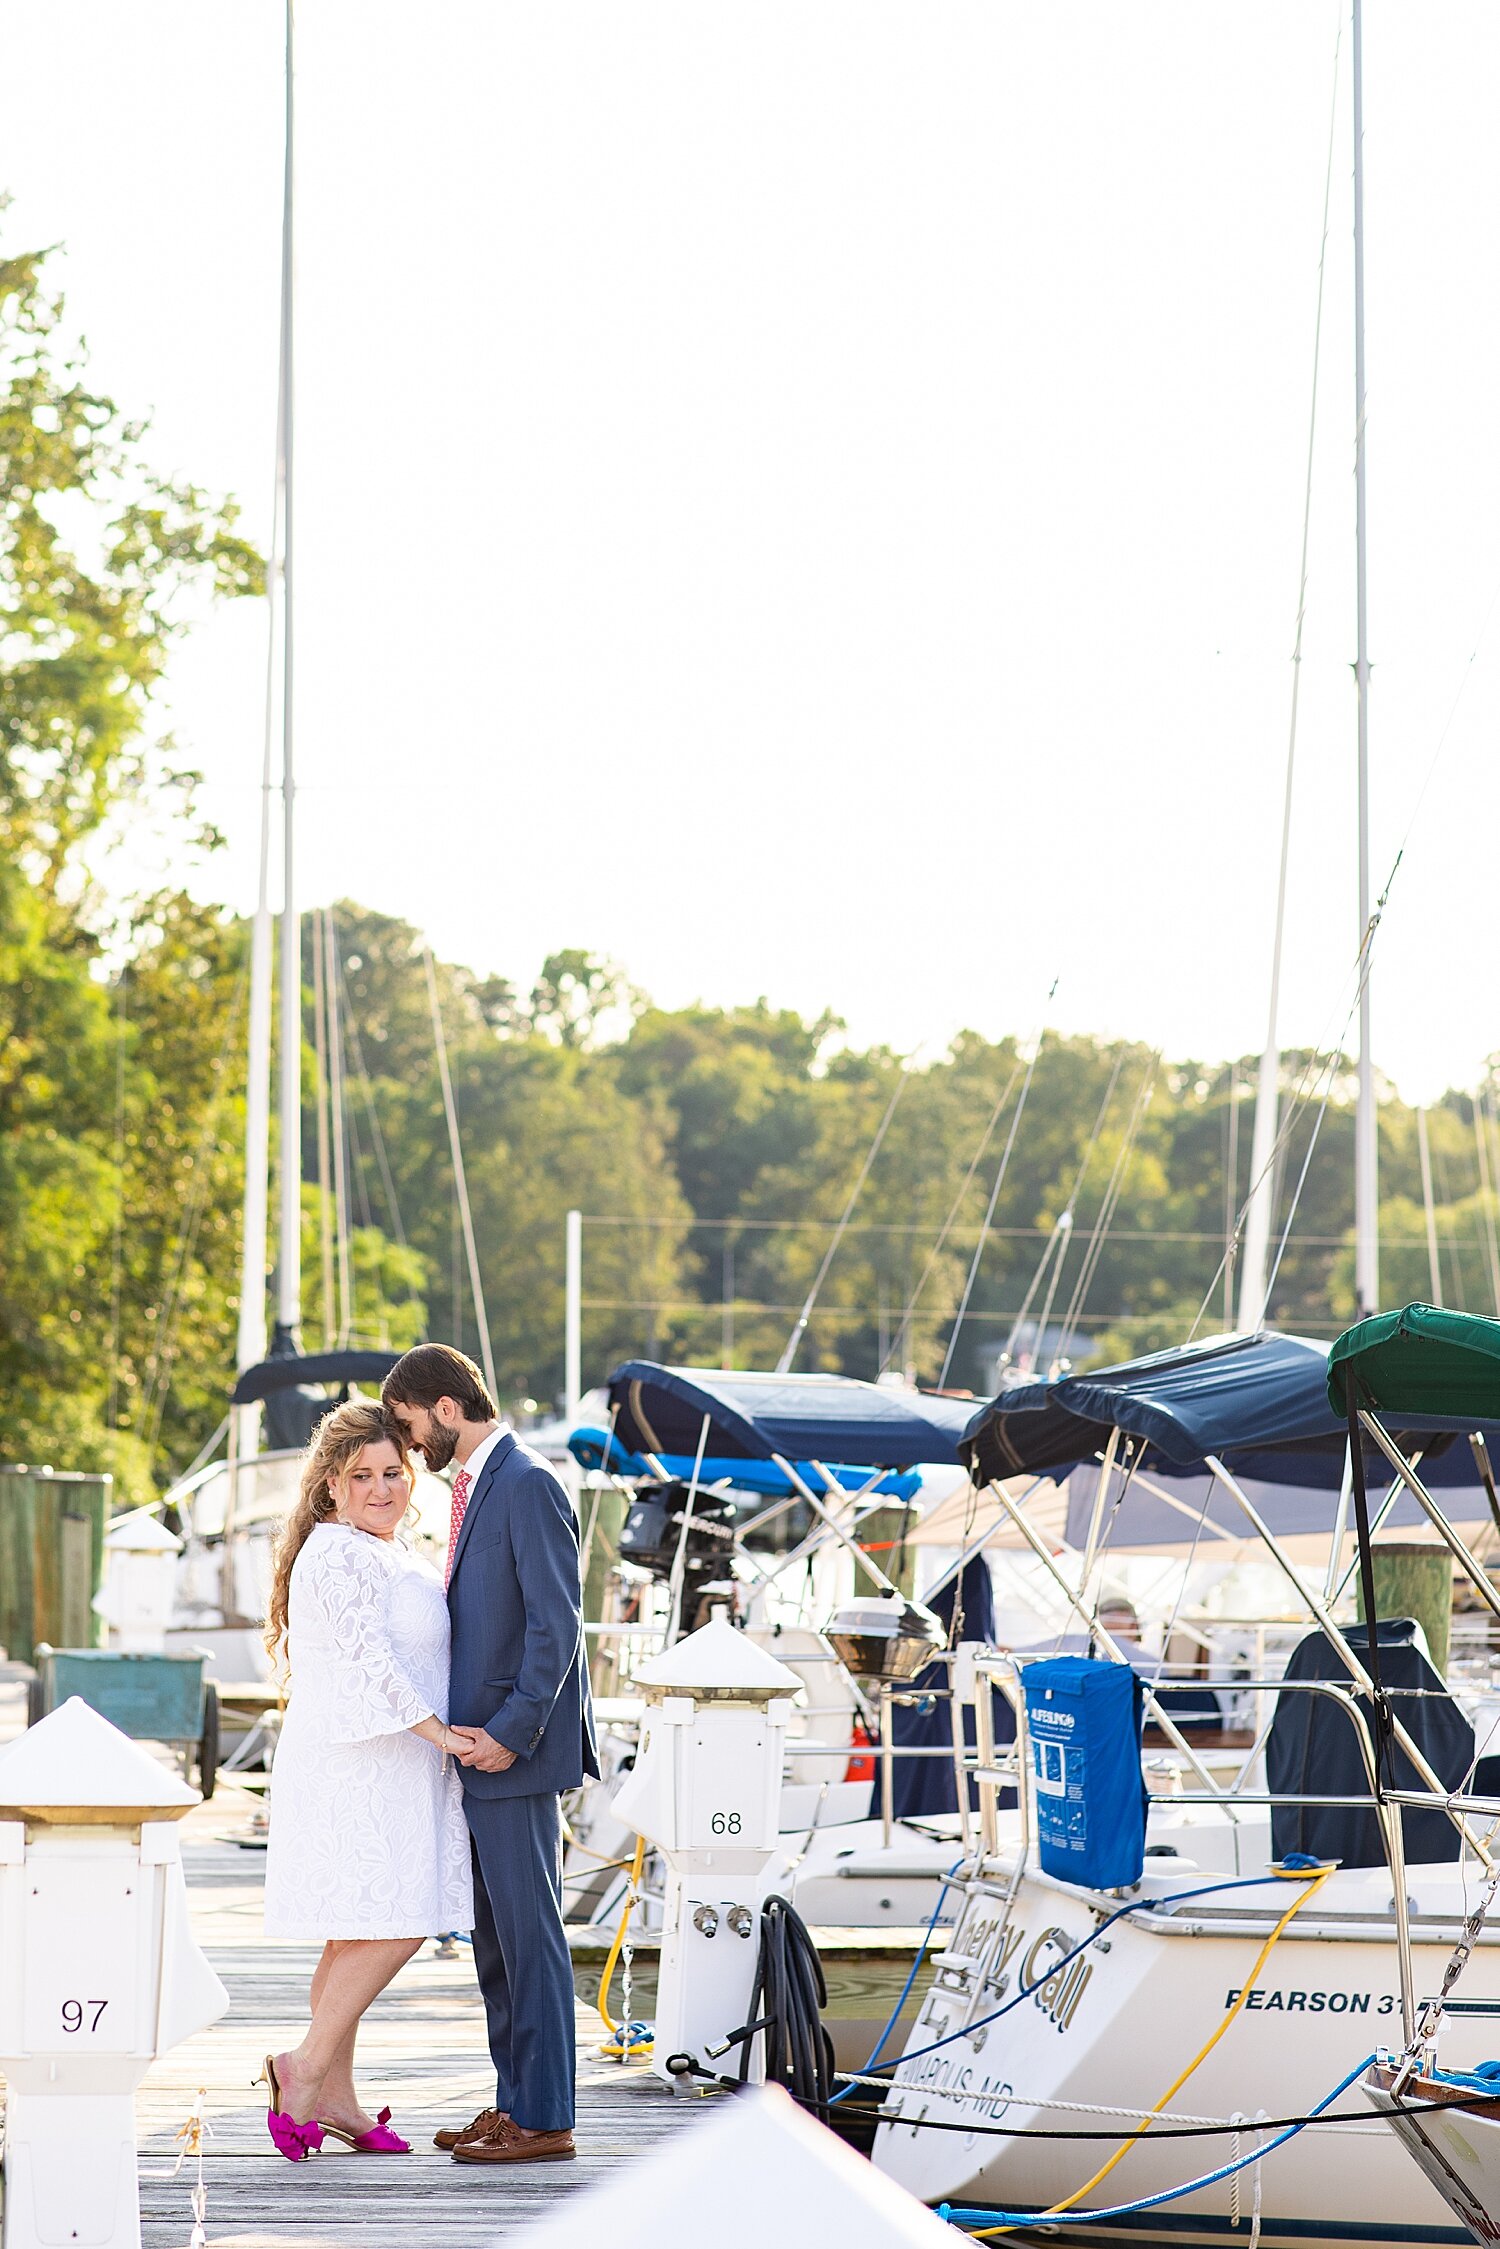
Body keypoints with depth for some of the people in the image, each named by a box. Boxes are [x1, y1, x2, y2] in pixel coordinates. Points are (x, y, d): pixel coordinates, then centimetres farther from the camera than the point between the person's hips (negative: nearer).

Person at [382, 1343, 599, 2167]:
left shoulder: (527, 1486, -15)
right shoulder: (473, 1486, 15)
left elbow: (557, 1624, -19)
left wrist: (511, 1733, -20)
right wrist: (467, 1727, 14)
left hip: (516, 1755, -10)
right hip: (479, 1751, 10)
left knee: (528, 1932, -6)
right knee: (494, 1936, 14)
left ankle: (545, 2120, -2)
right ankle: (513, 2102, 21)